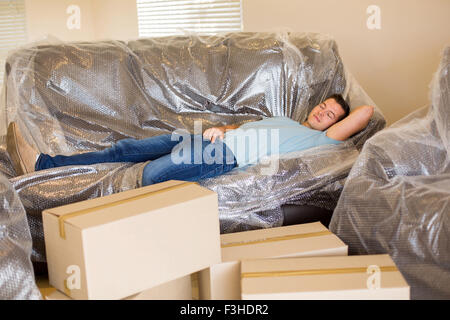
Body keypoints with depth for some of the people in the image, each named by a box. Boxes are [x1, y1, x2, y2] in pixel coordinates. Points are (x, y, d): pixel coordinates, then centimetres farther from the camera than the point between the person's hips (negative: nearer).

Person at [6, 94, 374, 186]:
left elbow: (366, 111, 1)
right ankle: (43, 163, 2)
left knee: (153, 173, -32)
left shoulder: (319, 140, 9)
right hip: (213, 140, 8)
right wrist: (220, 129, 6)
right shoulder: (282, 120, 32)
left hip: (230, 155, -8)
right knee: (127, 147, 0)